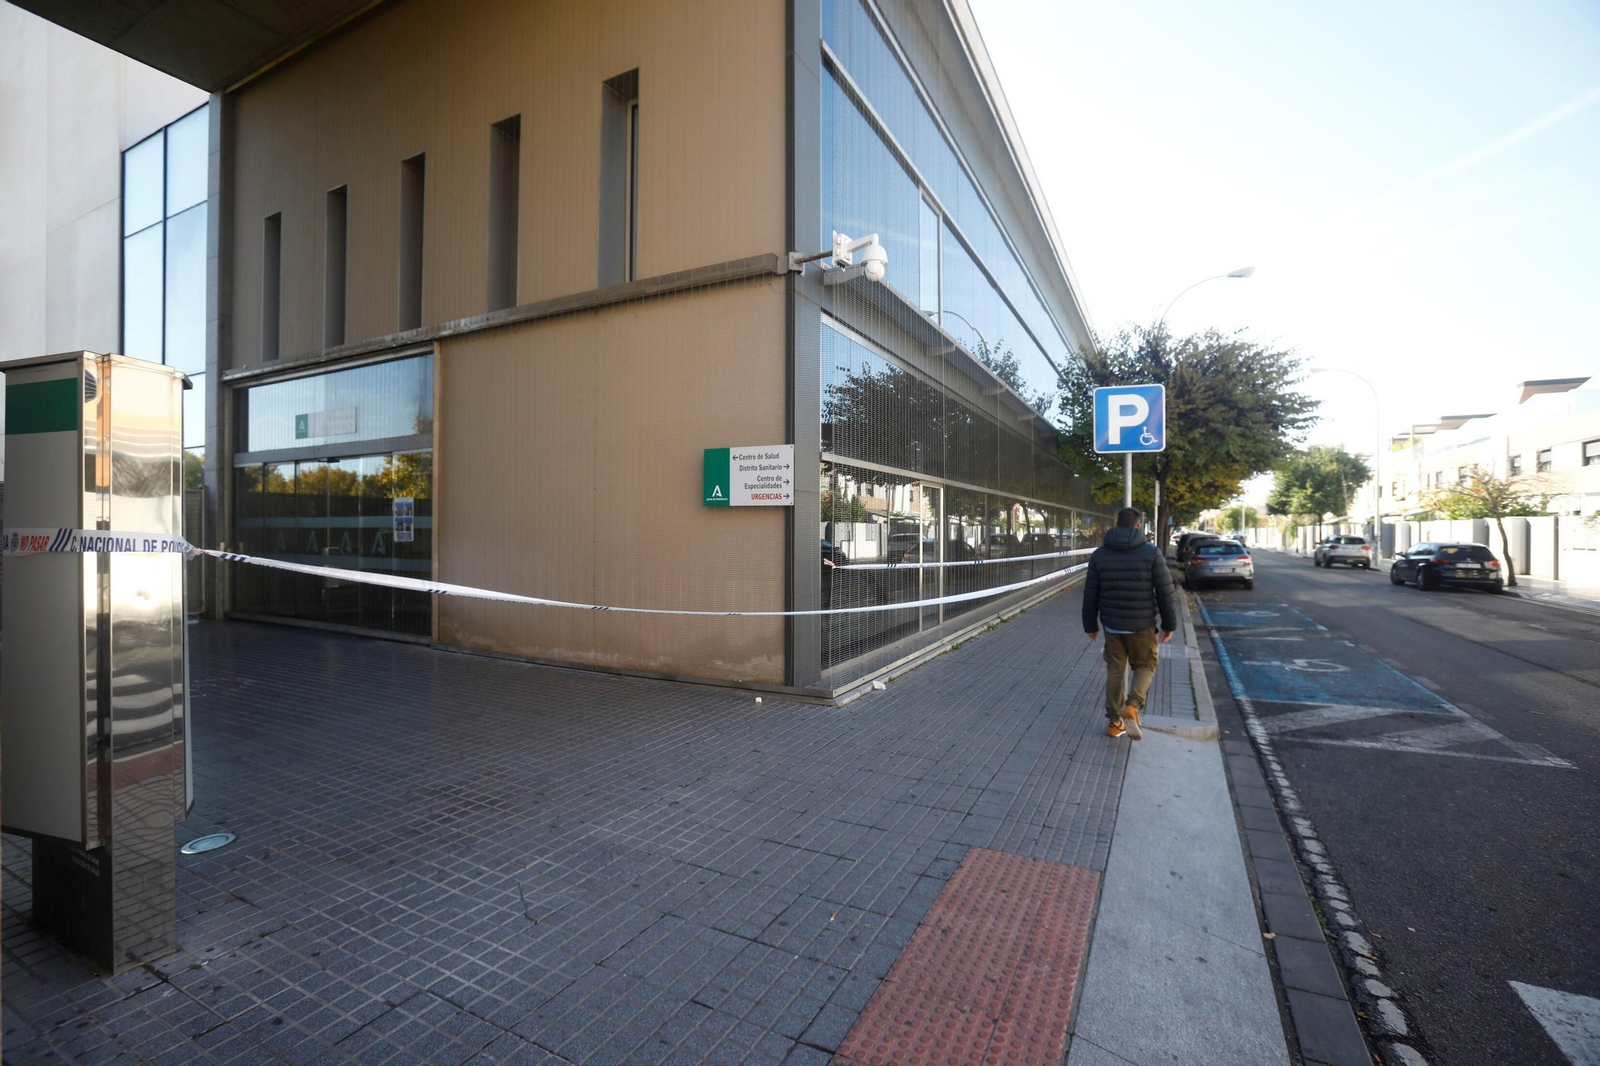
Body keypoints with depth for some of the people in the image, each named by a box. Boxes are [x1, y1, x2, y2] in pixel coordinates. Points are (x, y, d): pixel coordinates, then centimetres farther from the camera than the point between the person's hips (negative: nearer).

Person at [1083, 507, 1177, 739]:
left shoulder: (1099, 554, 0)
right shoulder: (1151, 553, -8)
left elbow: (1090, 595, 4)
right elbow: (1165, 593, -7)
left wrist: (1090, 625, 13)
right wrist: (1169, 624, 4)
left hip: (1111, 624, 2)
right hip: (1142, 624, -2)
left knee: (1115, 671, 12)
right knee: (1145, 666, 15)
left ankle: (1114, 721, 17)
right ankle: (1132, 706, -8)